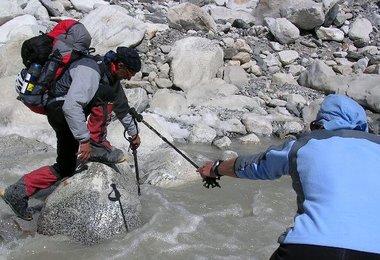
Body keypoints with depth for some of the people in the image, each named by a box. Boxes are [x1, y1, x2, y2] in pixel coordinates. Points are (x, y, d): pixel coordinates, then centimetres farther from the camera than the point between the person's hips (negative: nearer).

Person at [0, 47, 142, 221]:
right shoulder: (90, 70, -26)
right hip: (59, 110, -9)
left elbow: (122, 107, 20)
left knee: (65, 169, 6)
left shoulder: (112, 77, 5)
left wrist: (133, 133, 27)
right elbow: (71, 106, -37)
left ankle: (17, 193, 17)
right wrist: (84, 139, -38)